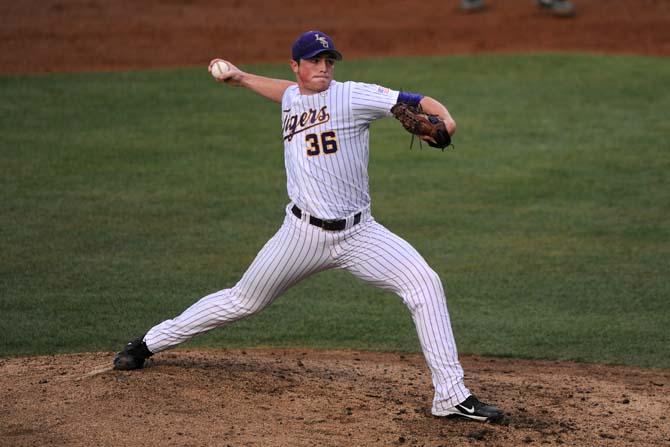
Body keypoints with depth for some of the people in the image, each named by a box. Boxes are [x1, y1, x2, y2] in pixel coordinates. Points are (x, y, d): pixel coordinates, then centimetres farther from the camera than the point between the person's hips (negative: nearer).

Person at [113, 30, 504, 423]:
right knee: (243, 300, 12)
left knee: (424, 283, -21)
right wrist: (241, 78, 39)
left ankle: (452, 396, -18)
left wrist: (443, 119, -36)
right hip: (304, 233, 3)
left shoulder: (352, 96, -7)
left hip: (358, 233, -3)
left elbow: (416, 102, -16)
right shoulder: (291, 99, 9)